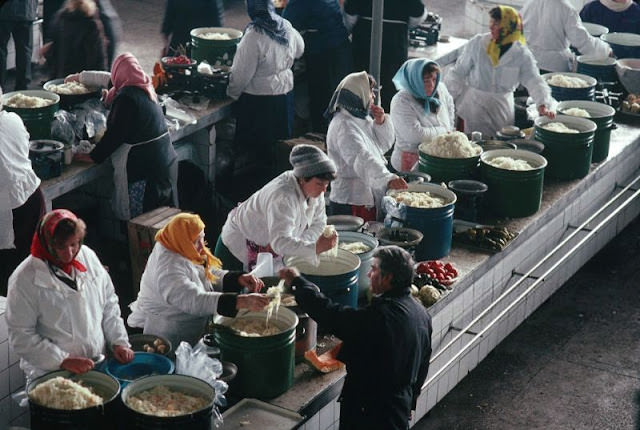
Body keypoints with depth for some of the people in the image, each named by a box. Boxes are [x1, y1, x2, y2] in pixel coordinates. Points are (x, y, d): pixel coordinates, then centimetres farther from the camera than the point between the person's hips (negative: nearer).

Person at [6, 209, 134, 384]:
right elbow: (21, 337, -10)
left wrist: (119, 342, 5)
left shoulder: (88, 256, 6)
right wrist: (64, 361, -16)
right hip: (50, 375, -5)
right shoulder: (25, 278, -10)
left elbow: (109, 304, 17)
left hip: (99, 365, 5)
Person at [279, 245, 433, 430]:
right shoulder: (422, 314, 1)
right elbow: (422, 368, 11)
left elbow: (330, 314, -24)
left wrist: (297, 282, -12)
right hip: (401, 406, 9)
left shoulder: (379, 316, -28)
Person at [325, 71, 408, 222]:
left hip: (368, 197, 9)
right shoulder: (343, 126, -21)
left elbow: (384, 145, 17)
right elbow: (362, 159, -34)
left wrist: (381, 122, -2)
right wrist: (388, 179, -46)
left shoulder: (362, 118, 10)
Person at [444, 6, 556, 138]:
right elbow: (458, 73, 2)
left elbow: (534, 81, -11)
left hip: (502, 109, 1)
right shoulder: (477, 44, -6)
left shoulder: (521, 54, -6)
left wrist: (543, 104, -27)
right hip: (475, 105, -1)